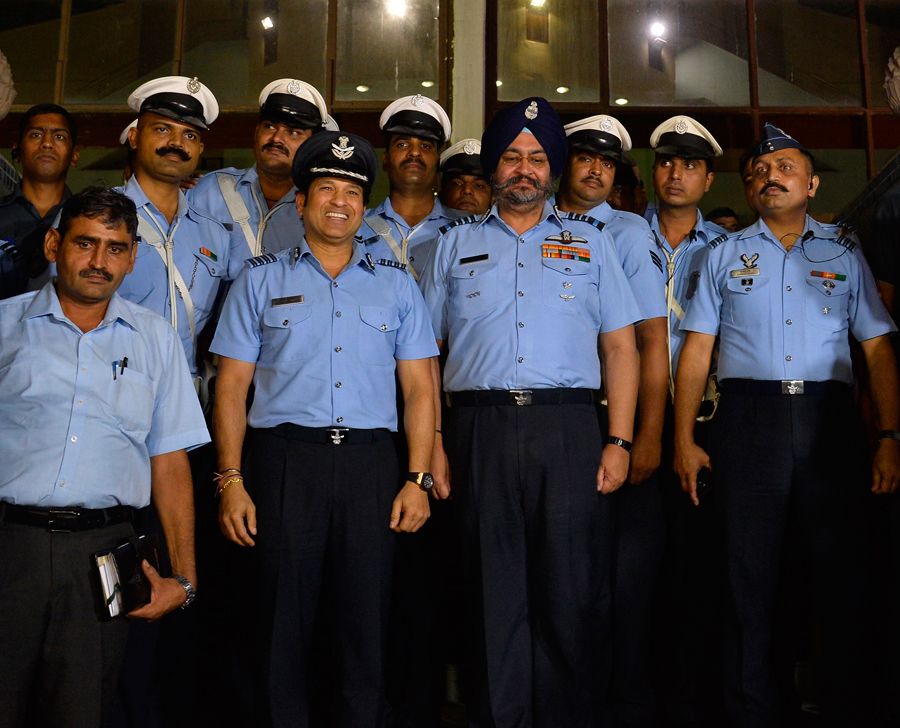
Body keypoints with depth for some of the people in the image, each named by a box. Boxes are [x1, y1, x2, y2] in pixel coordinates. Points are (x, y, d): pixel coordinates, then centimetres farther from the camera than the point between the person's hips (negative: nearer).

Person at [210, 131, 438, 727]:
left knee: (367, 622, 5)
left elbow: (419, 388, 9)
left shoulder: (396, 284, 13)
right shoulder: (262, 279, 10)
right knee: (285, 621, 6)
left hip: (371, 464, 1)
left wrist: (418, 478, -1)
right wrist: (231, 479, -3)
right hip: (283, 460, 0)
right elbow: (233, 386, 6)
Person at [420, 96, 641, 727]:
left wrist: (619, 441, 0)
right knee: (494, 595, 5)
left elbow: (620, 346, 10)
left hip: (569, 429, 0)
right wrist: (431, 446, 2)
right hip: (481, 431, 1)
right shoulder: (455, 243, 16)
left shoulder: (590, 240, 16)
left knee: (573, 595, 1)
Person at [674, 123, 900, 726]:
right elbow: (697, 348, 7)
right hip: (750, 414, 0)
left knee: (842, 576, 2)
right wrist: (683, 438, -3)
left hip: (828, 415, 1)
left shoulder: (844, 253, 15)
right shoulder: (725, 254, 15)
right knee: (750, 577, 3)